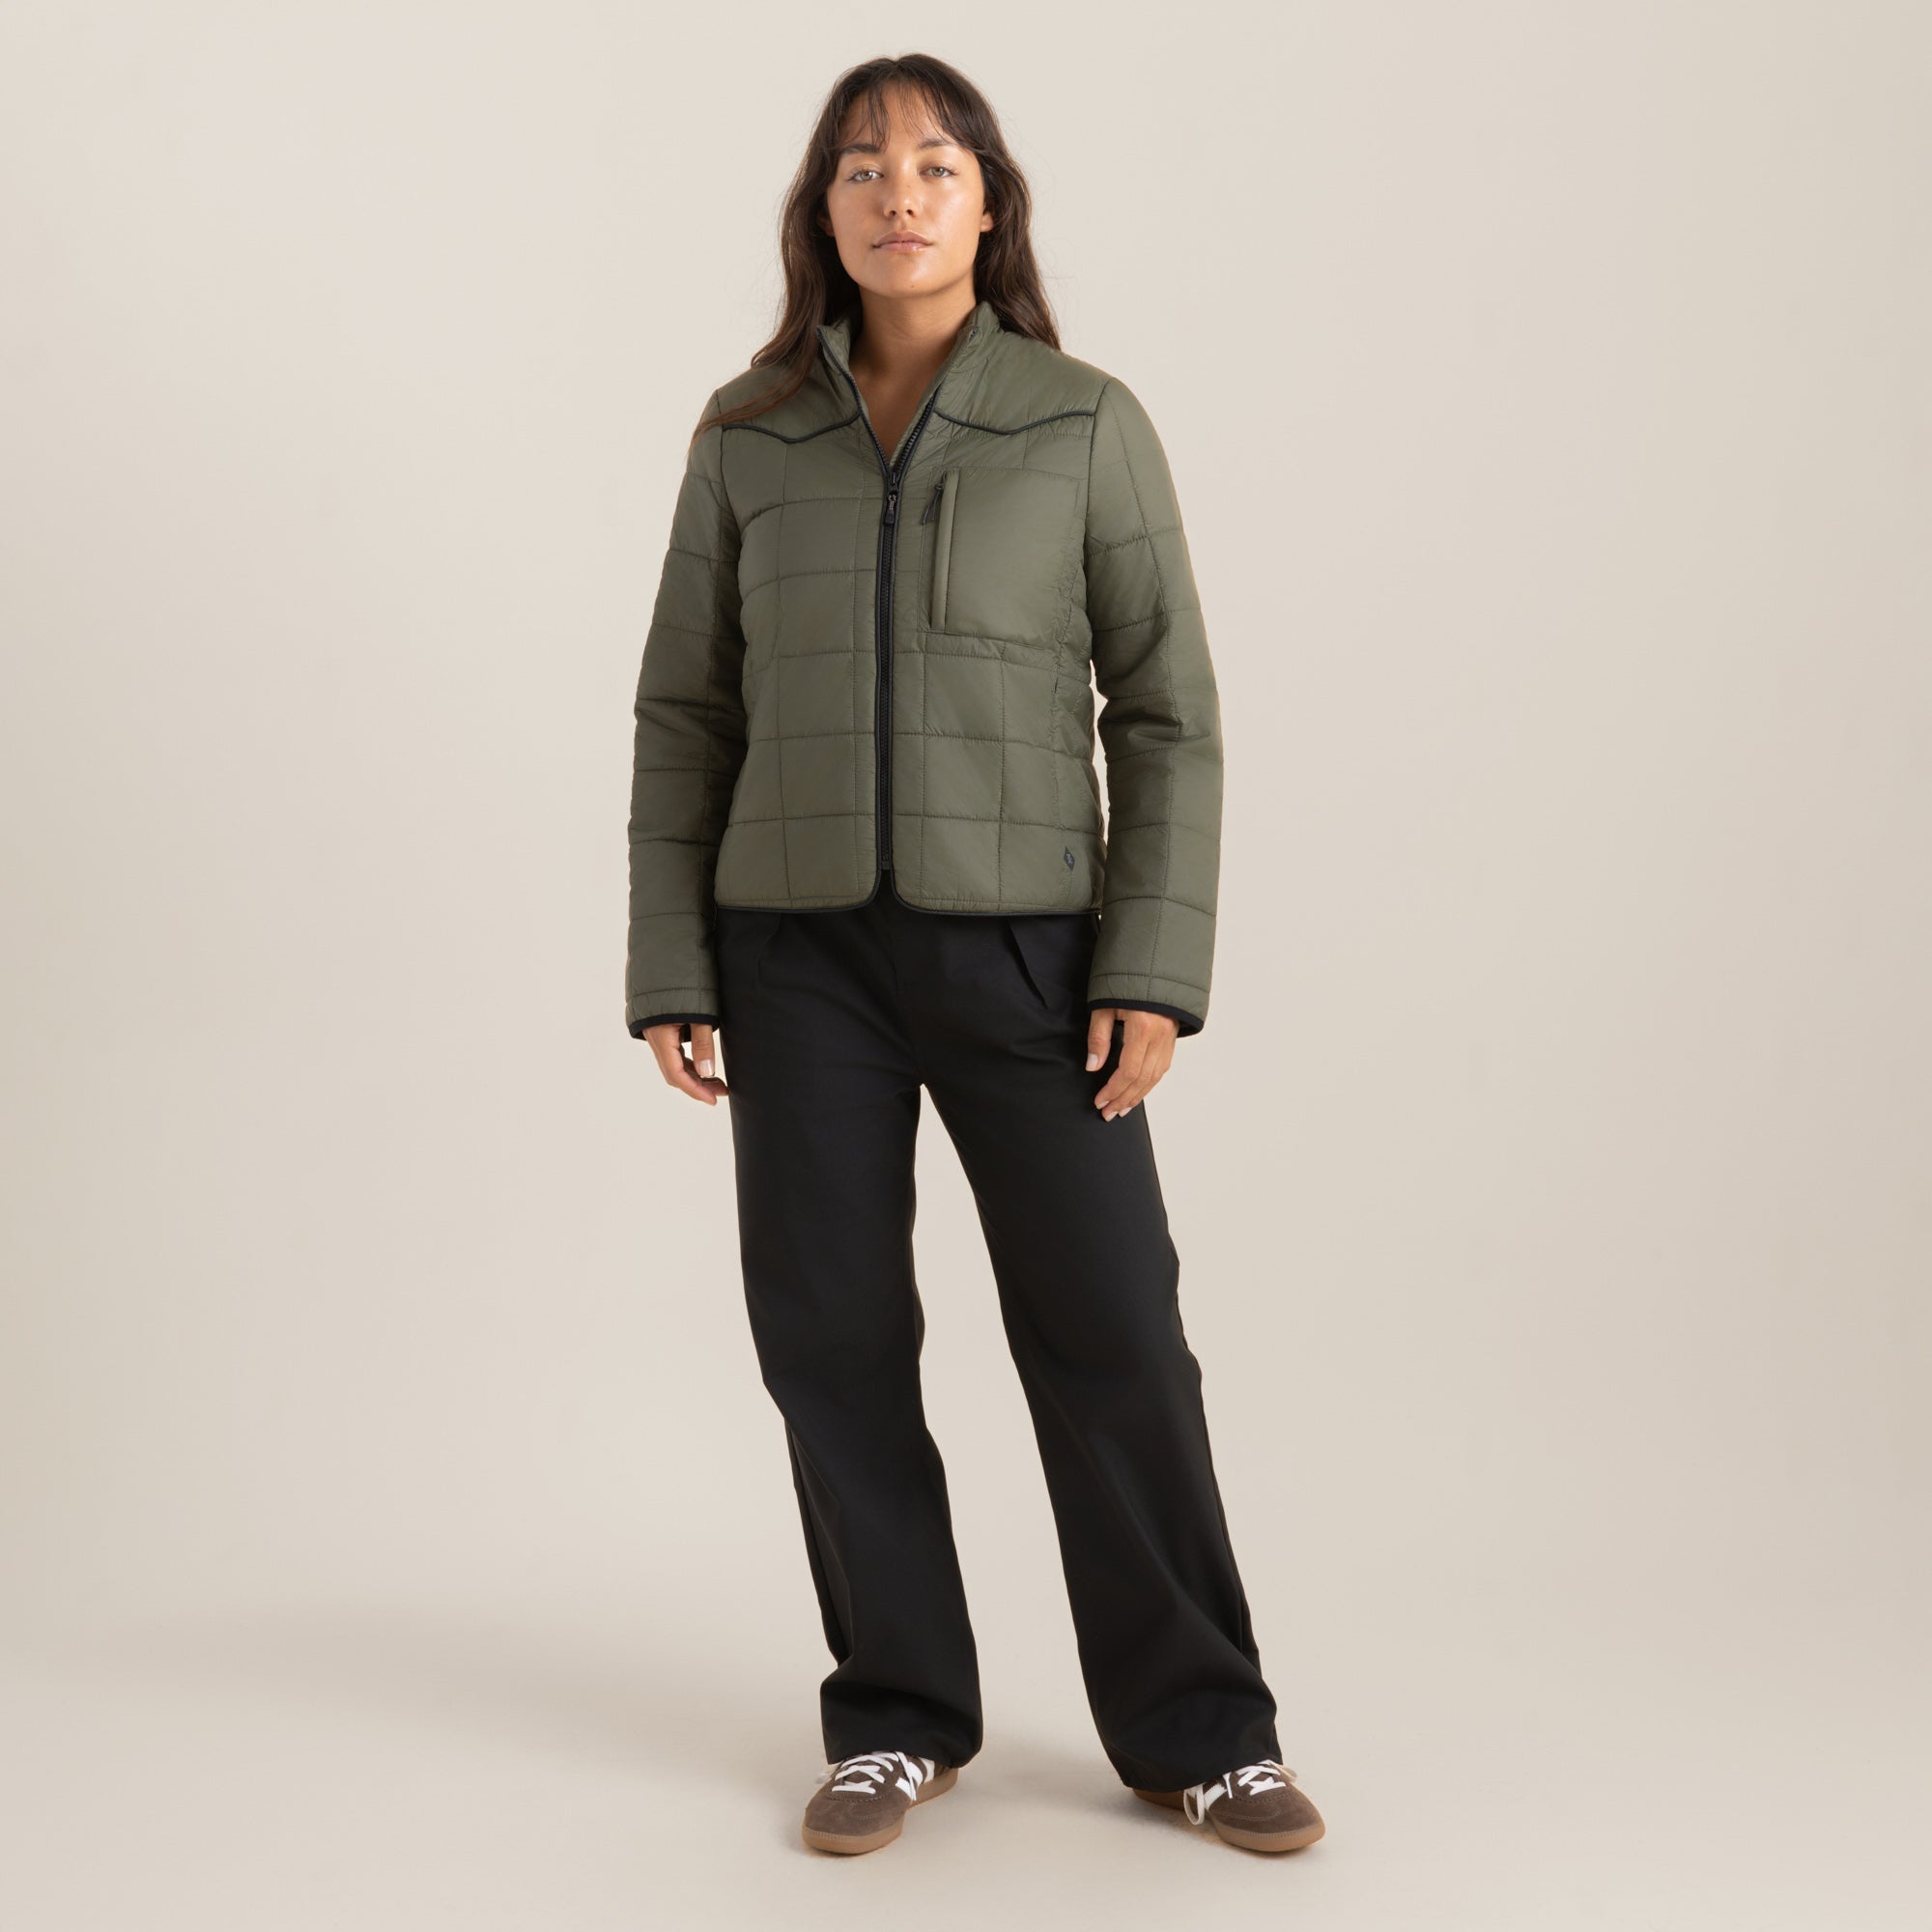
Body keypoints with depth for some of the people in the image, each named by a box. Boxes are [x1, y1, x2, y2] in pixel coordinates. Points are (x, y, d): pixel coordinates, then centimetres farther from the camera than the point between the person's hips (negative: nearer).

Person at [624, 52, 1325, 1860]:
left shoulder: (1089, 425, 1)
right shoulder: (747, 439, 6)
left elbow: (1166, 711, -1)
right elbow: (685, 715, 7)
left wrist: (1154, 968, -9)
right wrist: (667, 971, 1)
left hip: (1022, 935, -2)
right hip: (800, 945, 2)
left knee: (1109, 1327, -2)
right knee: (833, 1334, 3)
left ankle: (1194, 1730, 13)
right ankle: (897, 1722, 19)